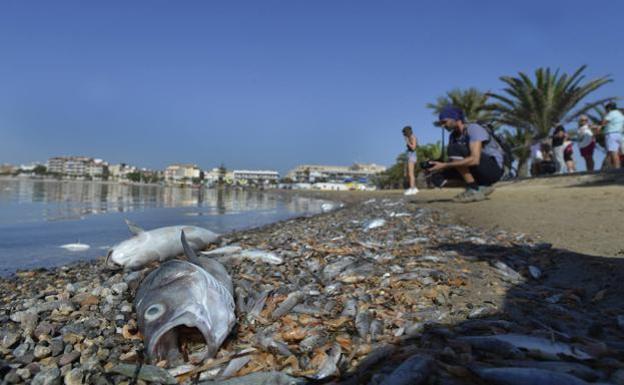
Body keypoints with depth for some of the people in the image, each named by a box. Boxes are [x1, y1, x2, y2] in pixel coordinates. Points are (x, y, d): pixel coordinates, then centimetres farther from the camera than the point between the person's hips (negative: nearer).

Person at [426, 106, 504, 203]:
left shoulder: (474, 129, -19)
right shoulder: (453, 136, 6)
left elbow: (474, 159, -33)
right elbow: (451, 162, 4)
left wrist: (444, 165, -33)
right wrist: (440, 167, -18)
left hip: (494, 169, -8)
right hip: (481, 172, 8)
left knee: (454, 150, -24)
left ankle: (474, 190, -18)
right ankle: (482, 186, 3)